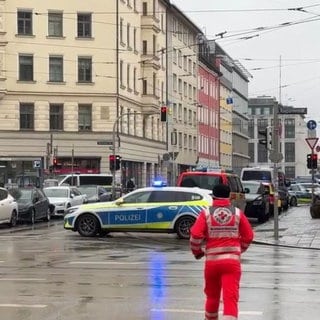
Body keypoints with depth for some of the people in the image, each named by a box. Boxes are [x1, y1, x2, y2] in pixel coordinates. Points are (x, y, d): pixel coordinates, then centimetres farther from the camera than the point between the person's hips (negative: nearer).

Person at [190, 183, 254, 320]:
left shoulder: (206, 213, 0)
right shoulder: (237, 213, 5)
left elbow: (195, 235, -9)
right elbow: (248, 236, 8)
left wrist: (197, 252, 9)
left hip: (212, 261, 1)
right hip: (232, 261, -1)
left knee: (212, 296, 21)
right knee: (230, 297, -7)